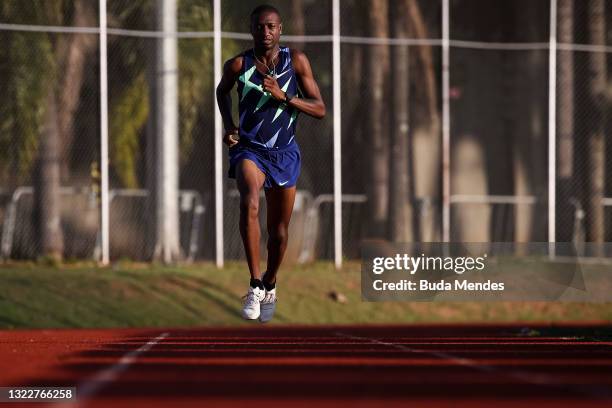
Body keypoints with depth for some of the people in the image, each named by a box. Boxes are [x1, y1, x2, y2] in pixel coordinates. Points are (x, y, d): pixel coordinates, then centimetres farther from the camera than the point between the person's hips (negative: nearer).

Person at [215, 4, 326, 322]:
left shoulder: (296, 61, -7)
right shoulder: (238, 65, -7)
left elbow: (320, 110, -9)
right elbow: (222, 91, 16)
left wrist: (283, 96, -23)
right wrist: (228, 125, 1)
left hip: (284, 152, 2)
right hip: (248, 148, -2)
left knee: (278, 229, 11)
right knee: (249, 204, -31)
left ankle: (270, 285, 39)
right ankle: (255, 286, -30)